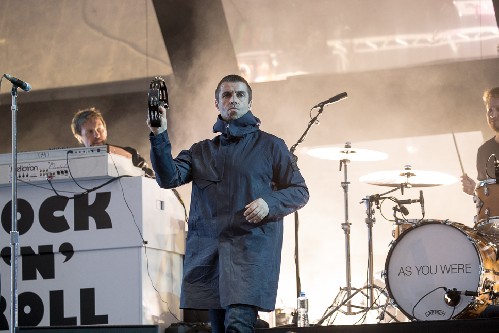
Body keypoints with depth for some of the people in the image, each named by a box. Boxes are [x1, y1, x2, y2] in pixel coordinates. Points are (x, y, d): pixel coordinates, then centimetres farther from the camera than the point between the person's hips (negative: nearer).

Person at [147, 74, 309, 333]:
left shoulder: (270, 146, 9)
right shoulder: (201, 151, 17)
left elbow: (299, 191, 9)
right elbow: (169, 178, 2)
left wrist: (269, 203, -11)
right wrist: (159, 136, -12)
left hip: (252, 247, -4)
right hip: (207, 252, 4)